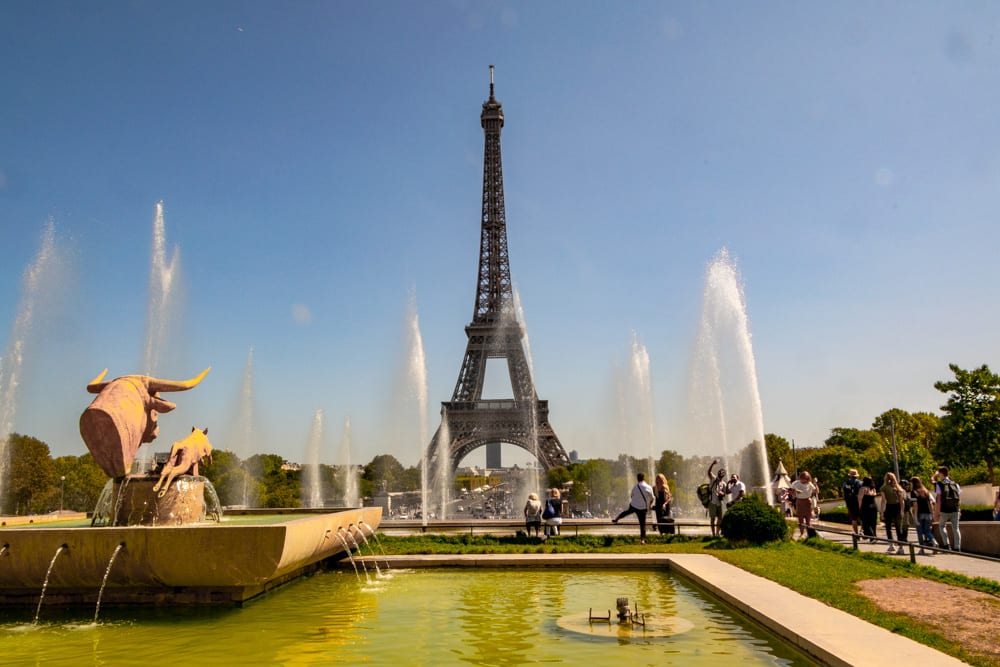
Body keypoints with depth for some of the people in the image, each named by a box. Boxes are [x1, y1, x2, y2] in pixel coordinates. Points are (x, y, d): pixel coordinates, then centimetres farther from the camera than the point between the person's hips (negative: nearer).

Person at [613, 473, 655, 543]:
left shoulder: (635, 487, -7)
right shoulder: (649, 488, -12)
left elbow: (631, 496, 7)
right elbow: (652, 499, -2)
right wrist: (650, 505, 18)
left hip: (633, 505, 2)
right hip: (643, 508, -2)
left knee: (627, 511, 32)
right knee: (642, 523, 6)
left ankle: (616, 519, 42)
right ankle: (642, 539, 7)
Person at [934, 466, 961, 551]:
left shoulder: (939, 485, -5)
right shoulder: (955, 484, 10)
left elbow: (938, 500, -9)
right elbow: (959, 499, 8)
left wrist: (937, 513, -7)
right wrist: (959, 511, 18)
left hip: (944, 510, -3)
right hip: (955, 510, 3)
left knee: (941, 526, 16)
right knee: (955, 528, 9)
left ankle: (946, 544, 6)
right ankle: (957, 548, 5)